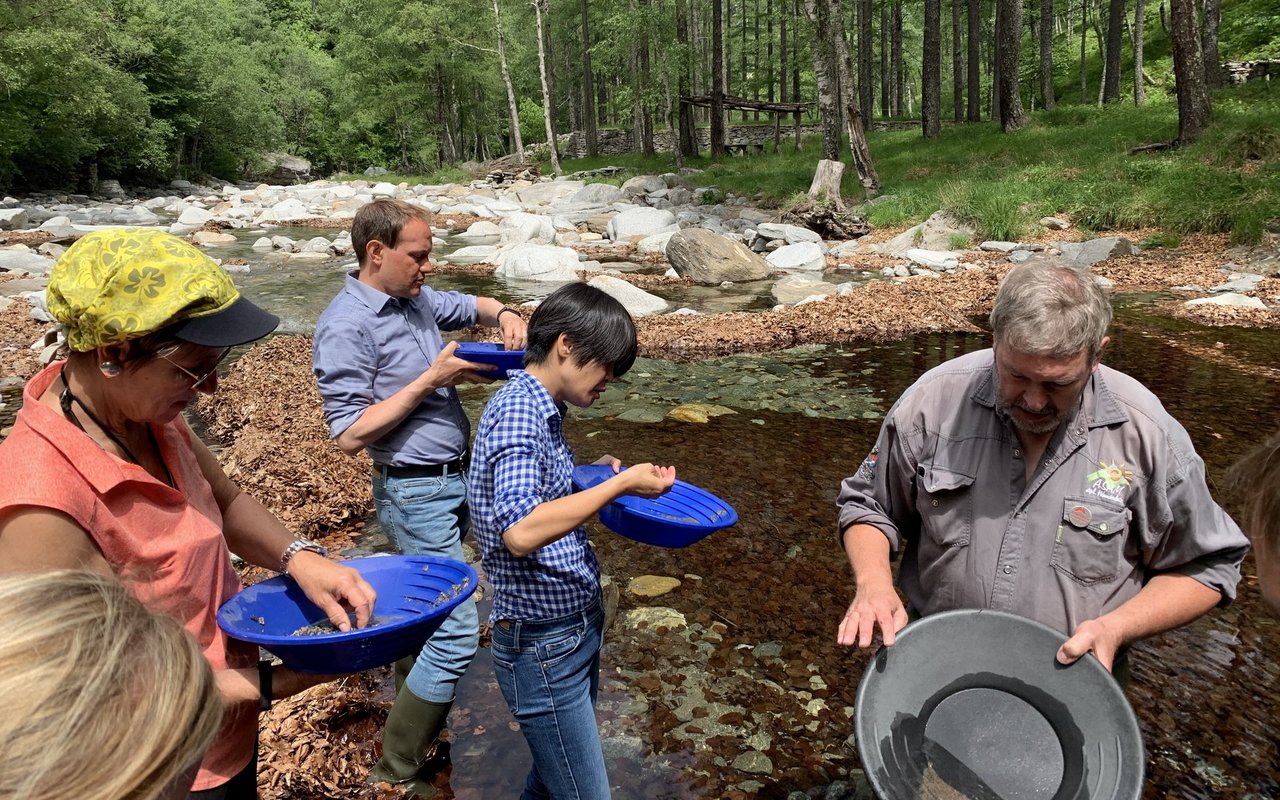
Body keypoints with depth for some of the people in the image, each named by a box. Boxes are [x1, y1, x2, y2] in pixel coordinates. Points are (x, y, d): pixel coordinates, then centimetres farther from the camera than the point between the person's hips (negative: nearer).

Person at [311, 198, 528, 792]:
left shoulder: (416, 299, 7)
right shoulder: (347, 327, -17)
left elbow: (474, 306, 24)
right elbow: (350, 435, -19)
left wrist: (504, 316, 1)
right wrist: (432, 379, -21)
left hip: (451, 480, 9)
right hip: (416, 492, -8)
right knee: (456, 634, -8)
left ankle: (414, 735, 34)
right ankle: (396, 772, 10)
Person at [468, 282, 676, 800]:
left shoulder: (540, 408, 8)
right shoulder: (518, 409, -21)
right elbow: (520, 531, -33)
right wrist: (618, 486, -26)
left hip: (577, 626, 9)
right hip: (544, 644, -9)